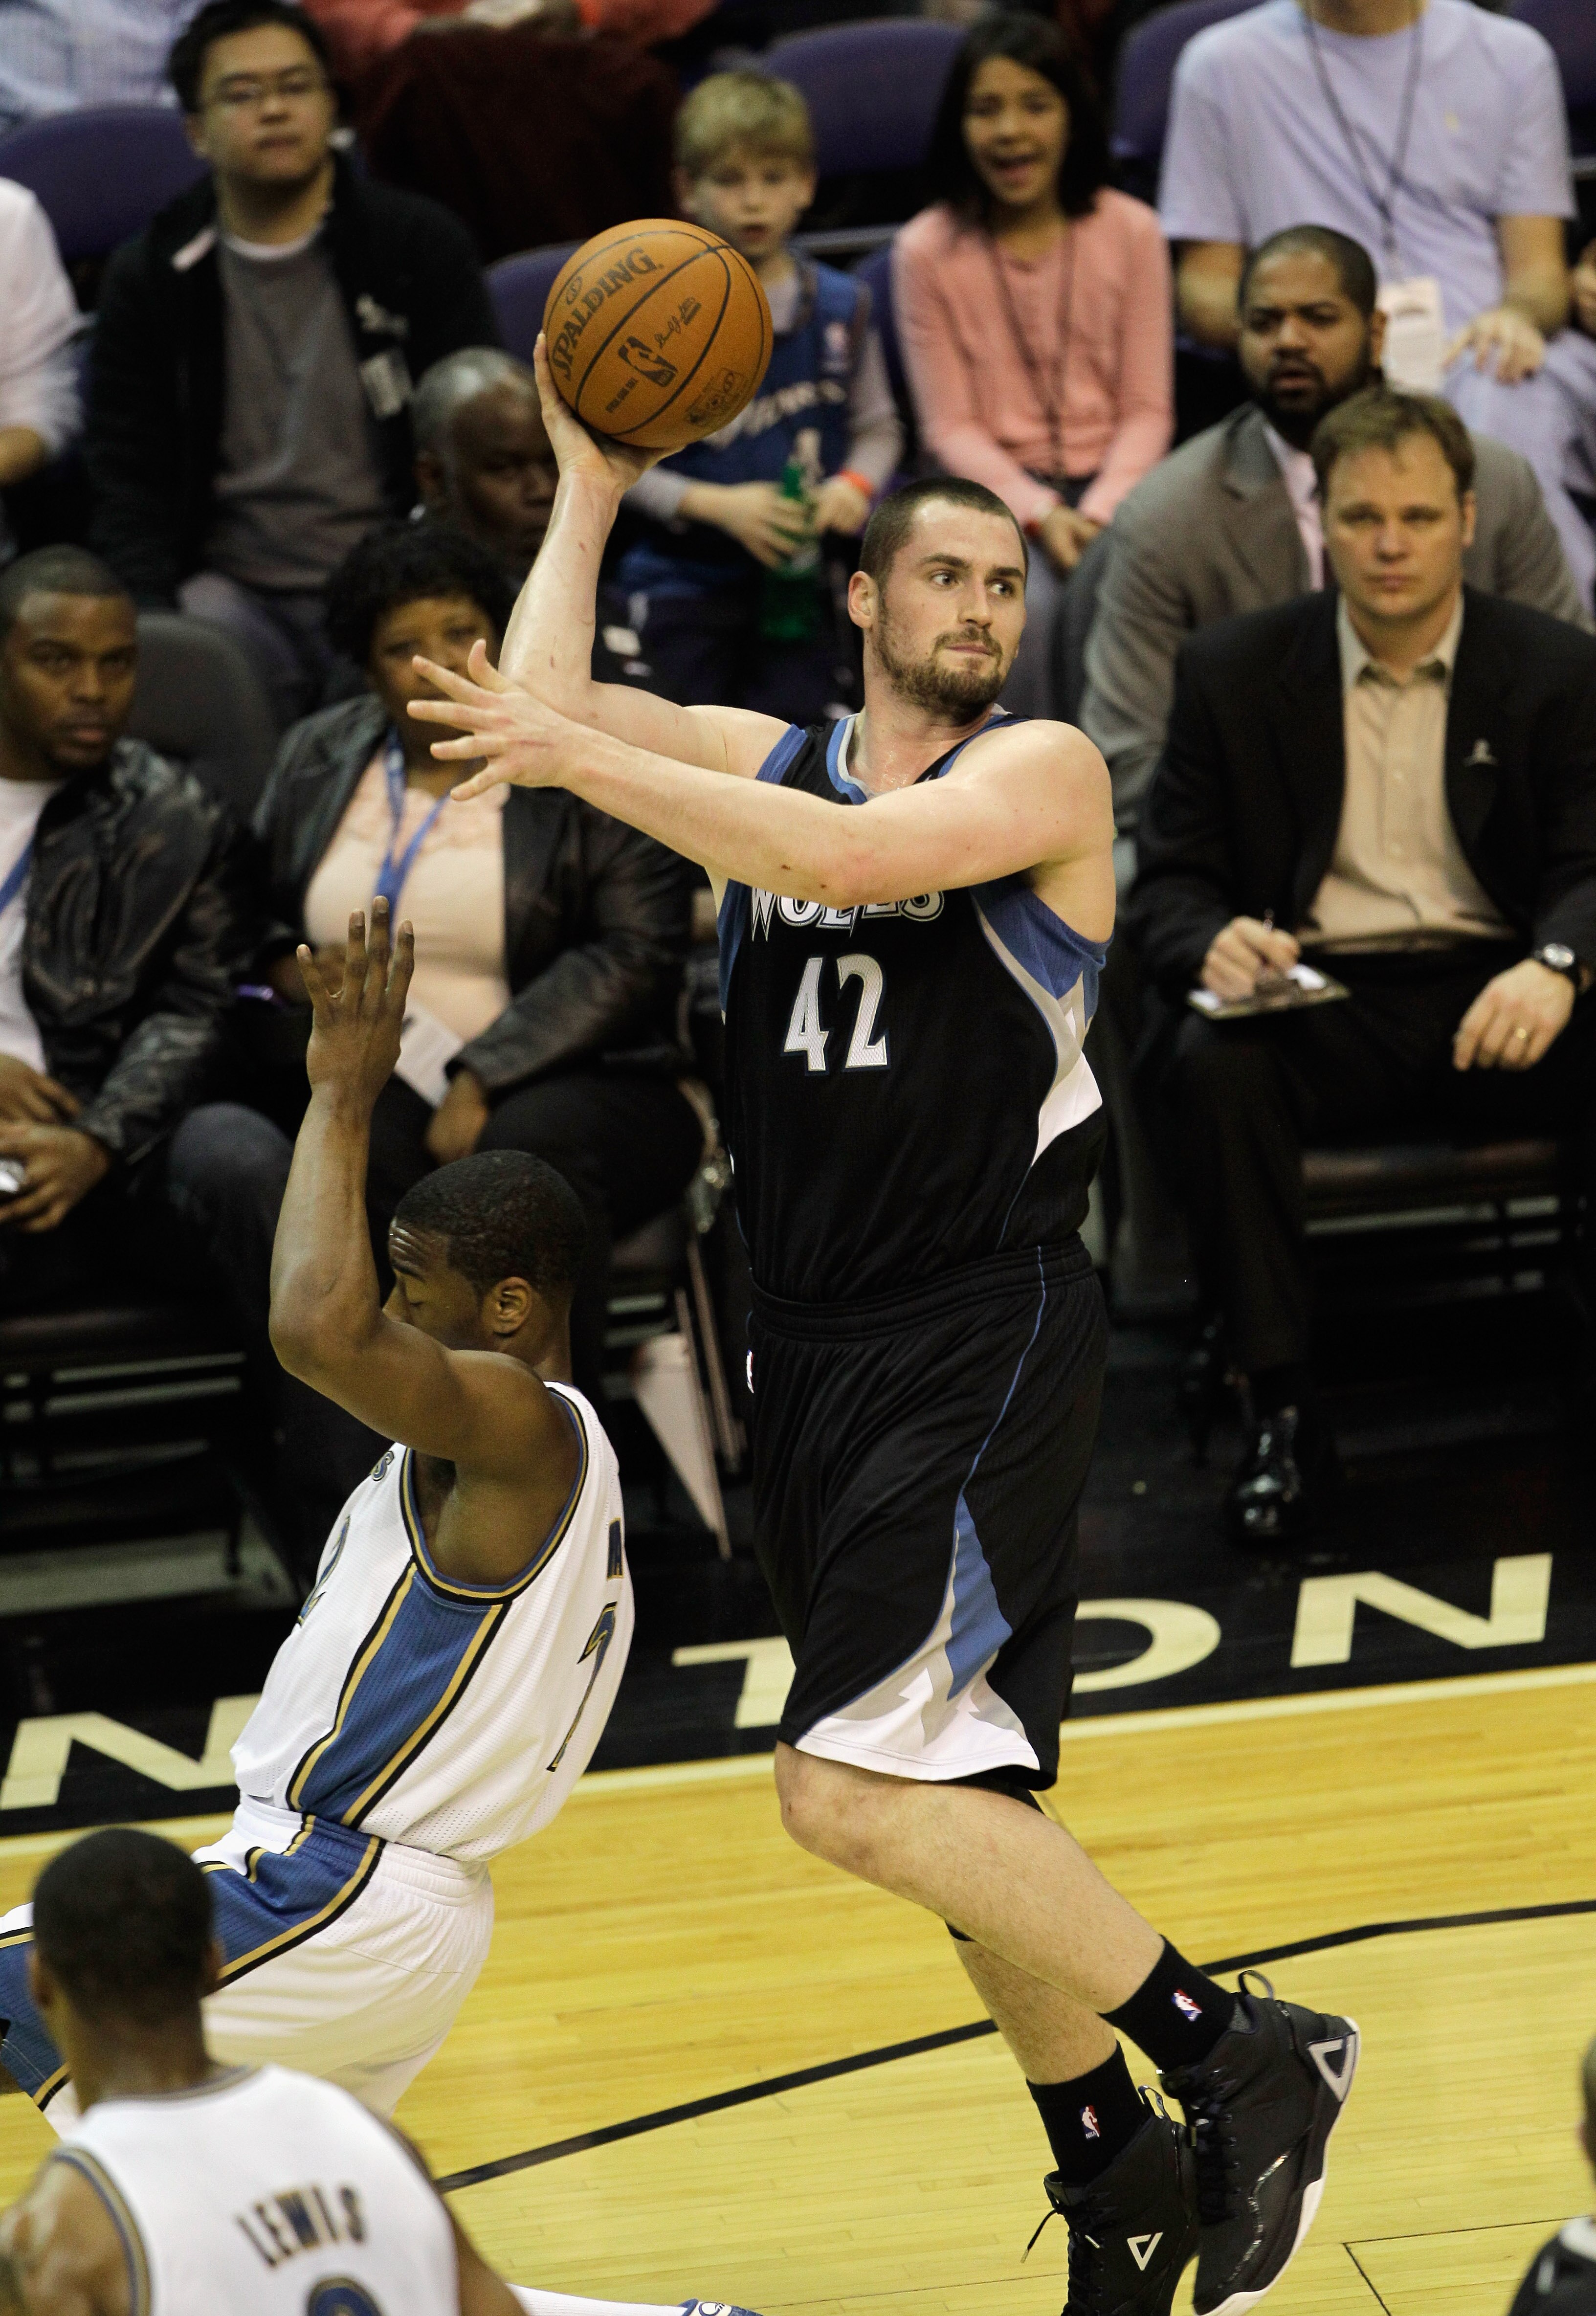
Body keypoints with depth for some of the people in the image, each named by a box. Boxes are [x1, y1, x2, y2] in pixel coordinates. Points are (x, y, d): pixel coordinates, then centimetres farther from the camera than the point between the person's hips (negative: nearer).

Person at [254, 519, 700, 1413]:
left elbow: (633, 958, -8)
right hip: (383, 1082, 2)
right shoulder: (317, 762, 15)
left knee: (530, 1147, -37)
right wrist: (292, 969, -2)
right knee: (361, 1152, -33)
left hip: (576, 1081, -2)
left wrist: (483, 1080, -17)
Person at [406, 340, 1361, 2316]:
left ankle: (1246, 2062, -9)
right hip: (819, 1345, 7)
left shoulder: (1042, 773, -4)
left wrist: (584, 758, -22)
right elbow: (538, 707, 4)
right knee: (950, 1801, 12)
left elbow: (854, 858, -22)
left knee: (853, 1788, -19)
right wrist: (589, 488, 11)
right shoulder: (763, 757, 14)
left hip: (983, 1339, -7)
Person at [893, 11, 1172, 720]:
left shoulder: (1130, 232, 2)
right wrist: (1039, 514, -16)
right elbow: (950, 426, -1)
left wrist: (1098, 513, -15)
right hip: (995, 492, -1)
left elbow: (1148, 410, 2)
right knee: (1029, 602, -32)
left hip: (1112, 483, 1)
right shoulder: (927, 251, -1)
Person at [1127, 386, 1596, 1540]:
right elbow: (1169, 876, 6)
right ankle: (1285, 1413, -26)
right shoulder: (1232, 673, 7)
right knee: (1220, 1062, -33)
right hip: (1323, 1001, 0)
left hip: (1499, 1001, 0)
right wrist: (1214, 946, -20)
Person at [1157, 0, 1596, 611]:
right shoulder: (1223, 65, 14)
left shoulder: (1512, 55, 17)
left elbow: (1540, 269, 12)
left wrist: (1518, 314, -13)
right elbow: (1203, 288, 12)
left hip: (1488, 354, 1)